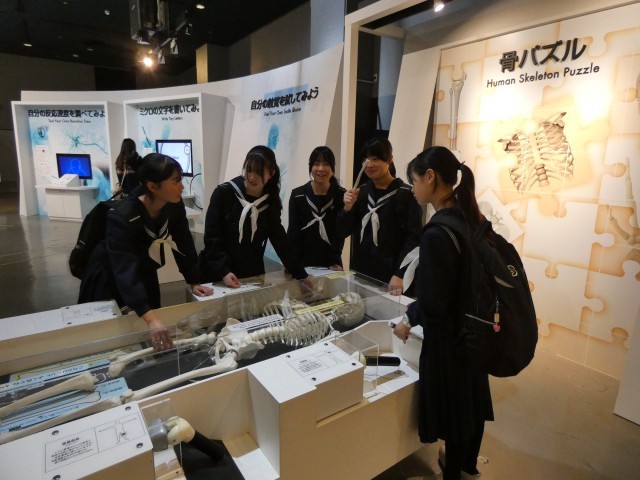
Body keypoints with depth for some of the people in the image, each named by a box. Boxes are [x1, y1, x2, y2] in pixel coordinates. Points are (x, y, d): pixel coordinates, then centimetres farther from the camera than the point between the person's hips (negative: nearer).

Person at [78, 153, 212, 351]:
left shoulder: (174, 205, -19)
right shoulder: (122, 217, -36)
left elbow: (184, 244, -8)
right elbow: (126, 272, -45)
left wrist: (194, 282, -12)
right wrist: (151, 319, -55)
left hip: (145, 273, 5)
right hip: (108, 277, -5)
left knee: (151, 340, 14)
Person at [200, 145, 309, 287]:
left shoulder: (270, 201, 0)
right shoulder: (224, 193, -10)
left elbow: (279, 239, 1)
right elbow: (212, 237, -12)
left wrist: (301, 275, -4)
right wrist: (223, 271, -24)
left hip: (253, 275, 3)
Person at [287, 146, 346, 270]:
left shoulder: (341, 195, -3)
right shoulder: (297, 195, -3)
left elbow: (340, 233, -5)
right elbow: (293, 232, -4)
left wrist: (335, 262, -15)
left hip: (330, 264, 0)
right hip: (302, 262, 0)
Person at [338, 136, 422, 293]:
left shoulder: (406, 194, -9)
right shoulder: (361, 192, 6)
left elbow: (414, 238, -12)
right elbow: (344, 232, 6)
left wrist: (400, 274, -19)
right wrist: (347, 208, -11)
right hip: (361, 272, 5)